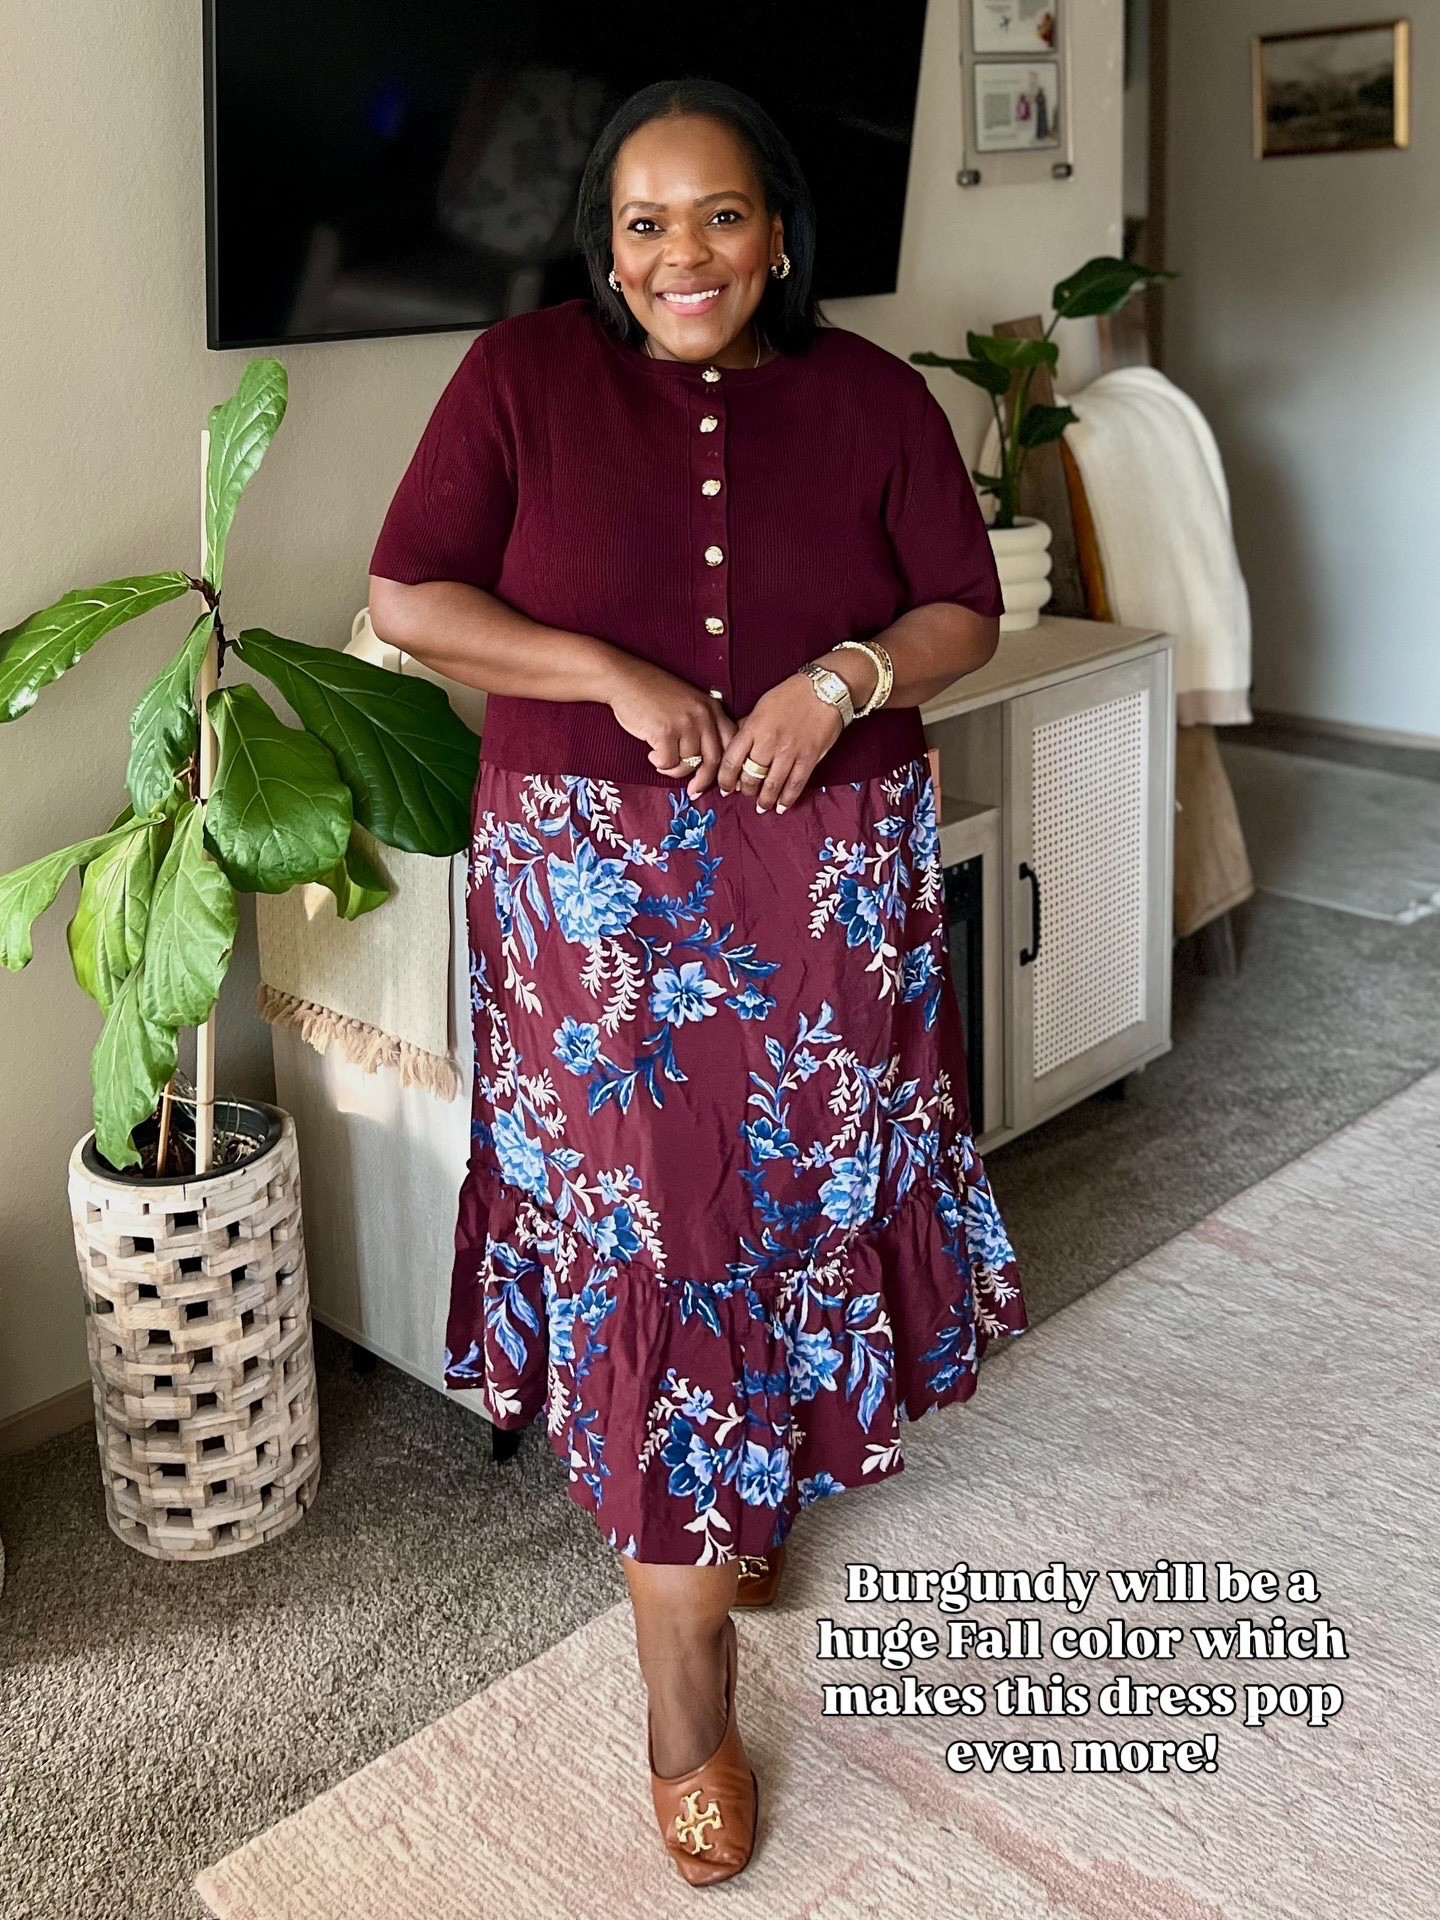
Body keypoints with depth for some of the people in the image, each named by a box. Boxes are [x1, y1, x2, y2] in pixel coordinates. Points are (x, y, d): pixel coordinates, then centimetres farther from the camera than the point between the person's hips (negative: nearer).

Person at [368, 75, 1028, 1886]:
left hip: (828, 877, 3)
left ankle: (758, 1486, 41)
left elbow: (965, 612, 5)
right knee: (639, 1216, -2)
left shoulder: (869, 395, 2)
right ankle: (685, 1680, 10)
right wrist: (620, 677, -17)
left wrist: (848, 676, -16)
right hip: (593, 880, -2)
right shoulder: (524, 374, -3)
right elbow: (407, 599, -6)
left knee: (799, 1189, 12)